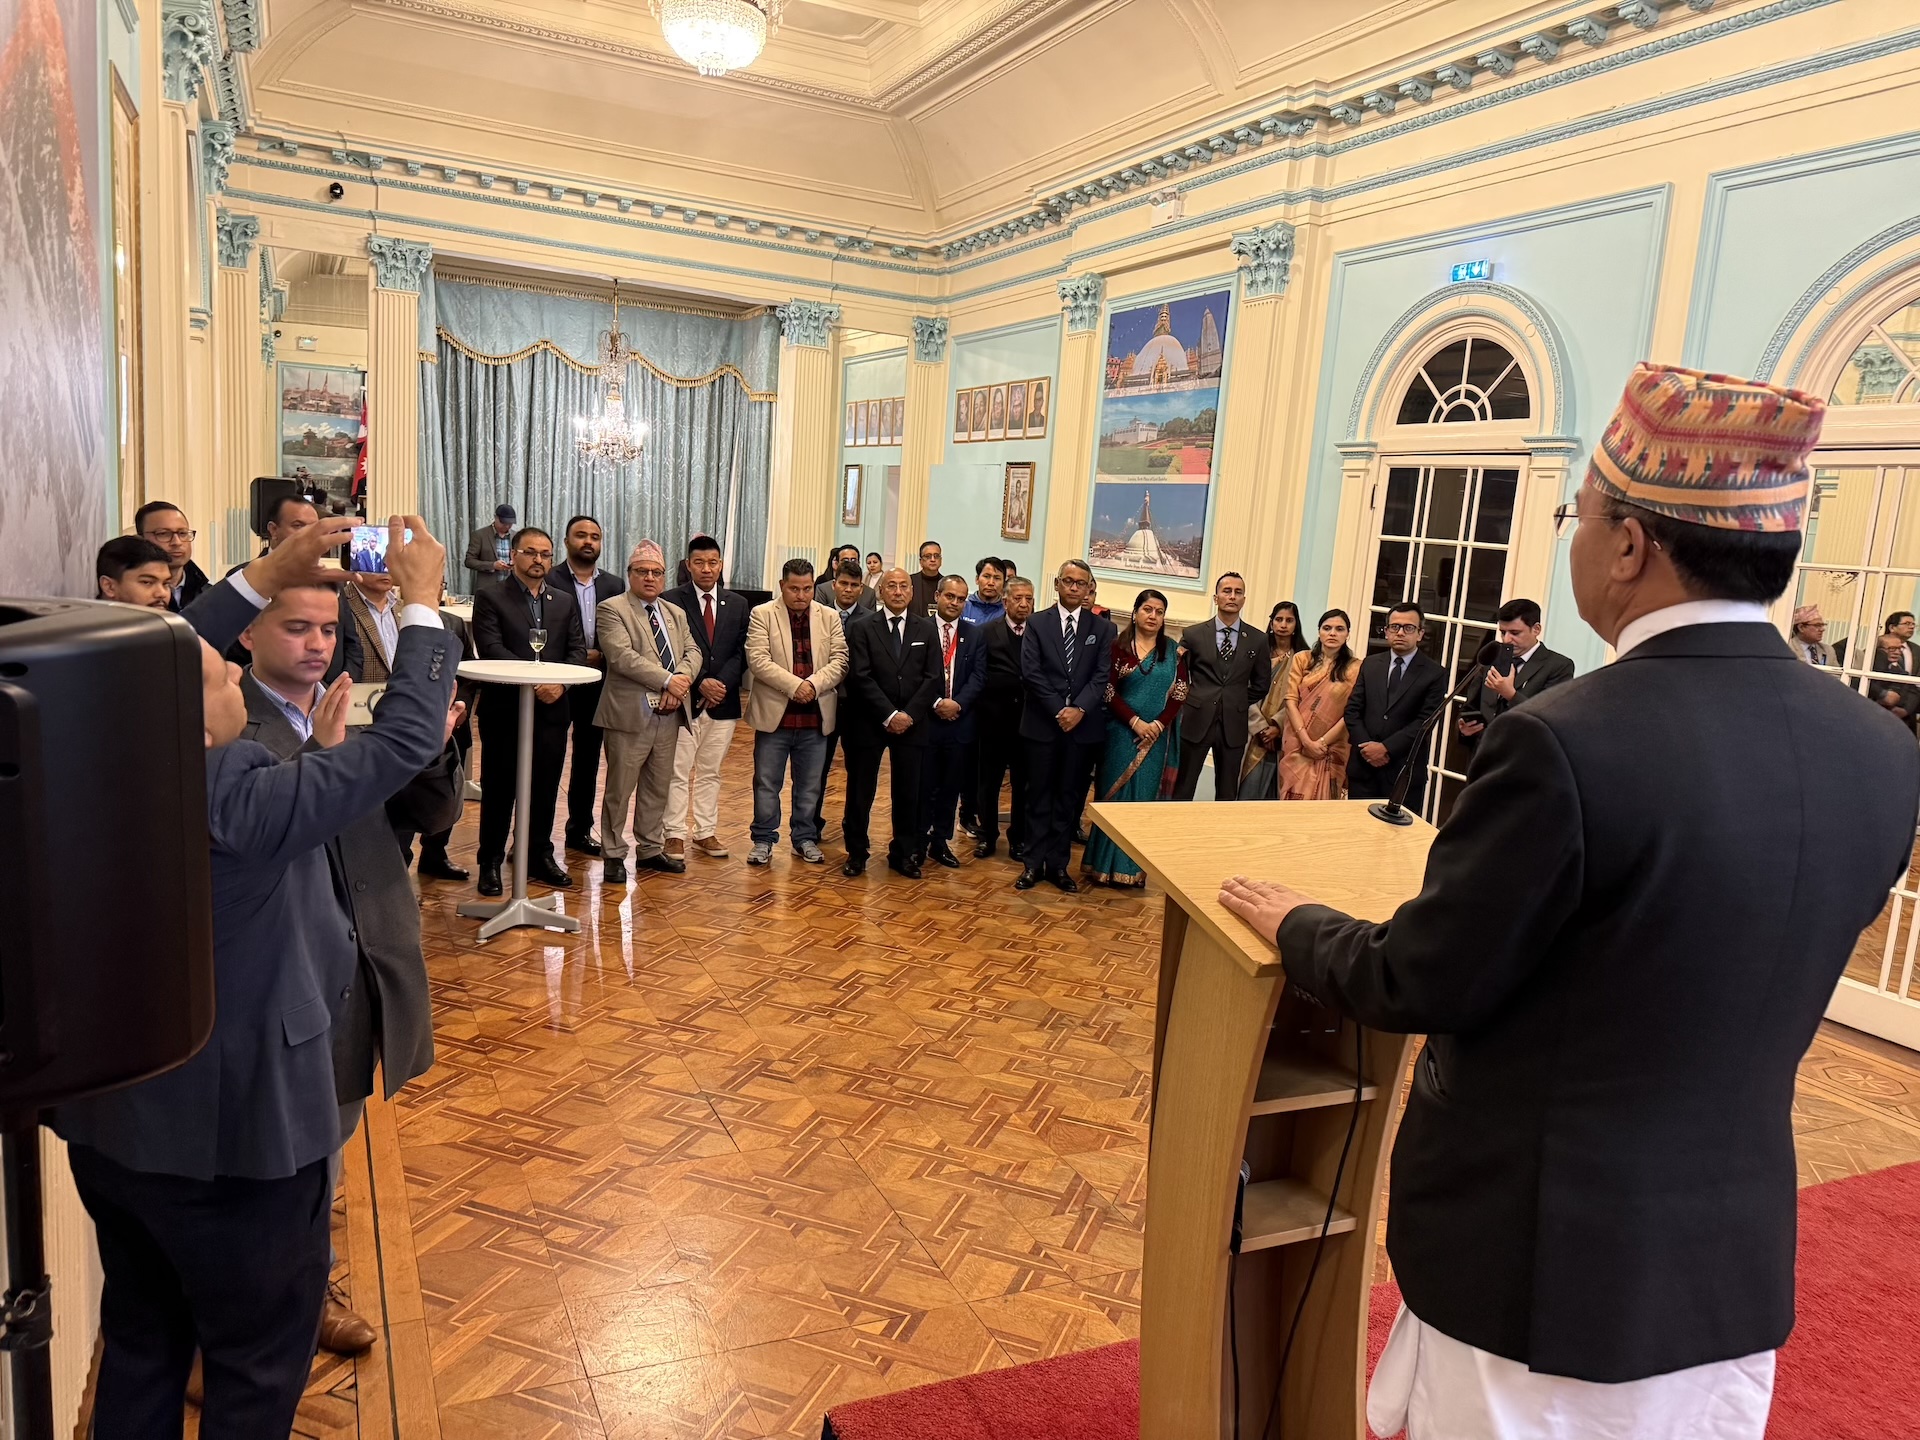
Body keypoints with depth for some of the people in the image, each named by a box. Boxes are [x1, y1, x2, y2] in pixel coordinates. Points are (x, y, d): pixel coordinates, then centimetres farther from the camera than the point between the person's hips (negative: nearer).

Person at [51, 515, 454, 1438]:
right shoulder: (240, 804, -30)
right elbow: (405, 739, -22)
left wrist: (263, 577, 8)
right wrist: (422, 600, -11)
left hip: (109, 1125, 7)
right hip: (232, 1136, -7)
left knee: (140, 1345, 27)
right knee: (258, 1363, 16)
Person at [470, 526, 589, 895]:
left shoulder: (565, 602, 13)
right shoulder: (490, 597, -1)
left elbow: (578, 650, 5)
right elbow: (491, 648, -12)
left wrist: (559, 683, -14)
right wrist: (533, 681, -22)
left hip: (552, 709, 4)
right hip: (504, 709, -4)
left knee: (545, 788, 10)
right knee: (498, 788, 5)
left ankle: (540, 856, 24)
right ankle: (490, 862, 15)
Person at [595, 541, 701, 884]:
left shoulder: (676, 614, 17)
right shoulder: (612, 610, -4)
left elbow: (692, 653, 8)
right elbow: (622, 656, -17)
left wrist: (680, 681, -13)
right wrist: (668, 680, -19)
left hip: (669, 715, 6)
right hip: (630, 714, -6)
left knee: (658, 788, 15)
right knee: (620, 790, 2)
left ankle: (650, 849, 27)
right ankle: (614, 855, 13)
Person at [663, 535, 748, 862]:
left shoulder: (737, 604, 8)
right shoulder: (672, 600, -4)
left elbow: (740, 652, 5)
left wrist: (722, 683, -11)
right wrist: (700, 684, -16)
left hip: (723, 700, 4)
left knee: (710, 772, 12)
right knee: (678, 772, 2)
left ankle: (706, 832, 20)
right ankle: (675, 835, 9)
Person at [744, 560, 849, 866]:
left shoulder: (829, 617, 7)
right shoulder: (762, 615, -2)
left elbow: (839, 660, 1)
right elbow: (758, 660, -12)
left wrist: (813, 685, -16)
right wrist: (795, 686, -20)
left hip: (815, 716, 3)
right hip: (774, 714, -2)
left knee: (810, 784, 11)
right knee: (766, 782, 5)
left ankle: (805, 838, 24)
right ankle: (763, 840, 17)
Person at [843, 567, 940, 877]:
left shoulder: (926, 629, 6)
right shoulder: (864, 628, 0)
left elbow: (932, 678, 1)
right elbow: (861, 677, -8)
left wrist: (909, 714, -10)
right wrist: (889, 715, -14)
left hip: (912, 721, 2)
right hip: (869, 721, -2)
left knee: (908, 791, 7)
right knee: (861, 789, 4)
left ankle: (904, 854, 18)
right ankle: (856, 852, 16)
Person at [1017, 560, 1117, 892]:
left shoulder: (1102, 628, 6)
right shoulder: (1037, 623, 3)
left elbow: (1103, 676, -2)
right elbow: (1030, 673, -6)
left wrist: (1079, 709, -16)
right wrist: (1058, 710, -14)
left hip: (1084, 724, 1)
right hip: (1042, 723, -1)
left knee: (1070, 798, 7)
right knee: (1039, 796, 6)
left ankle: (1058, 864, 17)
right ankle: (1033, 862, 15)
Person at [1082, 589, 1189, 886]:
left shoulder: (1174, 651, 7)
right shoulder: (1118, 647, -1)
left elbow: (1180, 693, 1)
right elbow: (1109, 691, -6)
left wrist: (1159, 724, -11)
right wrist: (1135, 722, -14)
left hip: (1157, 736, 2)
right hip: (1123, 731, -2)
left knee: (1145, 798, 6)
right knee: (1116, 794, 2)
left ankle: (1134, 867, 14)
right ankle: (1106, 864, 10)